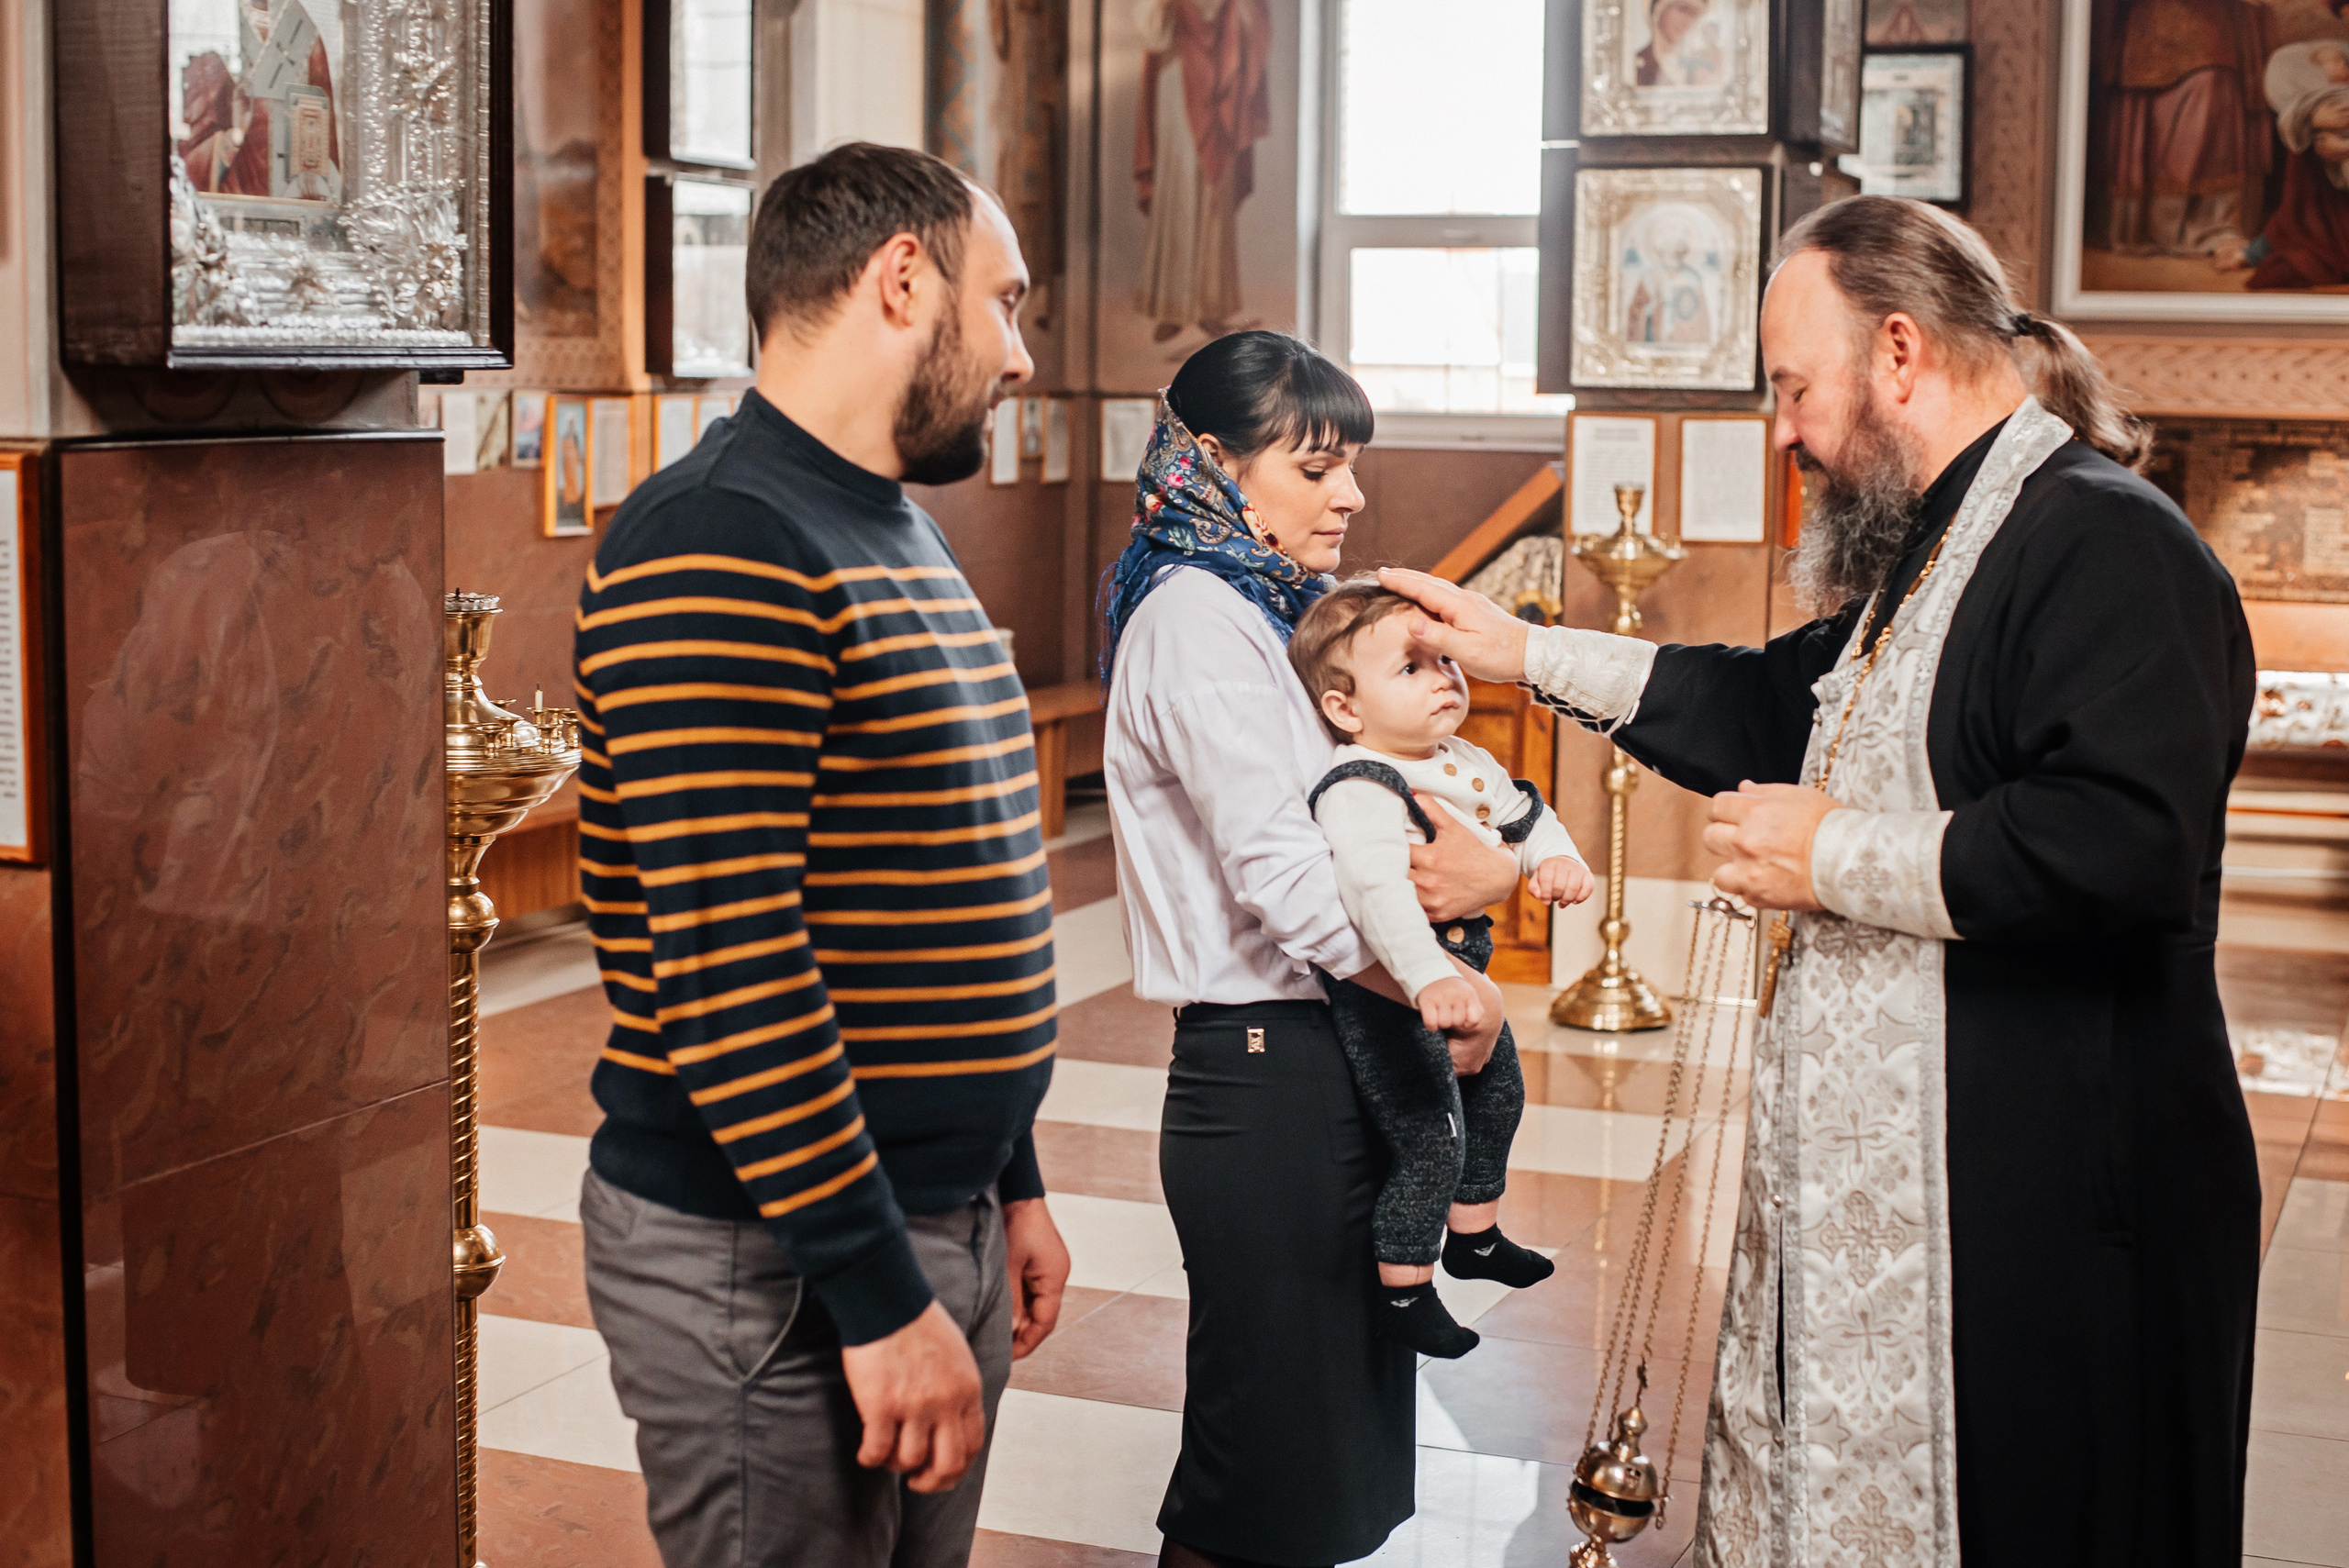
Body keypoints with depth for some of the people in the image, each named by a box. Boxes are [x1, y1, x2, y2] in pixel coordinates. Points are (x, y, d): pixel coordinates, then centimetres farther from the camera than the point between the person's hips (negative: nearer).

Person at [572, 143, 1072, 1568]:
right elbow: (725, 964, -24)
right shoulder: (718, 547, -18)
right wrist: (882, 1296, -22)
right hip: (775, 1260, -9)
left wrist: (1013, 1184, 20)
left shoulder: (902, 537, 15)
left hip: (942, 1223, 9)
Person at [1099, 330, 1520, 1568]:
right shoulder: (1195, 619, -14)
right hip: (1265, 1071, -9)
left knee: (1336, 1403, 16)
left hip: (1314, 1062, 10)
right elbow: (1284, 879, -21)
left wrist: (1486, 870, -8)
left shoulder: (1261, 610, 15)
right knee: (1270, 1432, 0)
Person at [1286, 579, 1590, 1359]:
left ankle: (1473, 1235, 49)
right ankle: (1404, 1293, 10)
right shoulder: (1357, 792, -28)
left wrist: (1557, 858, -7)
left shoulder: (1468, 762, 2)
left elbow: (1521, 812, 16)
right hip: (1389, 992, -10)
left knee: (1496, 1096, 26)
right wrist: (1429, 981, -53)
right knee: (1432, 1142, -9)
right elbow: (1377, 890, -40)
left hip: (1462, 973, 10)